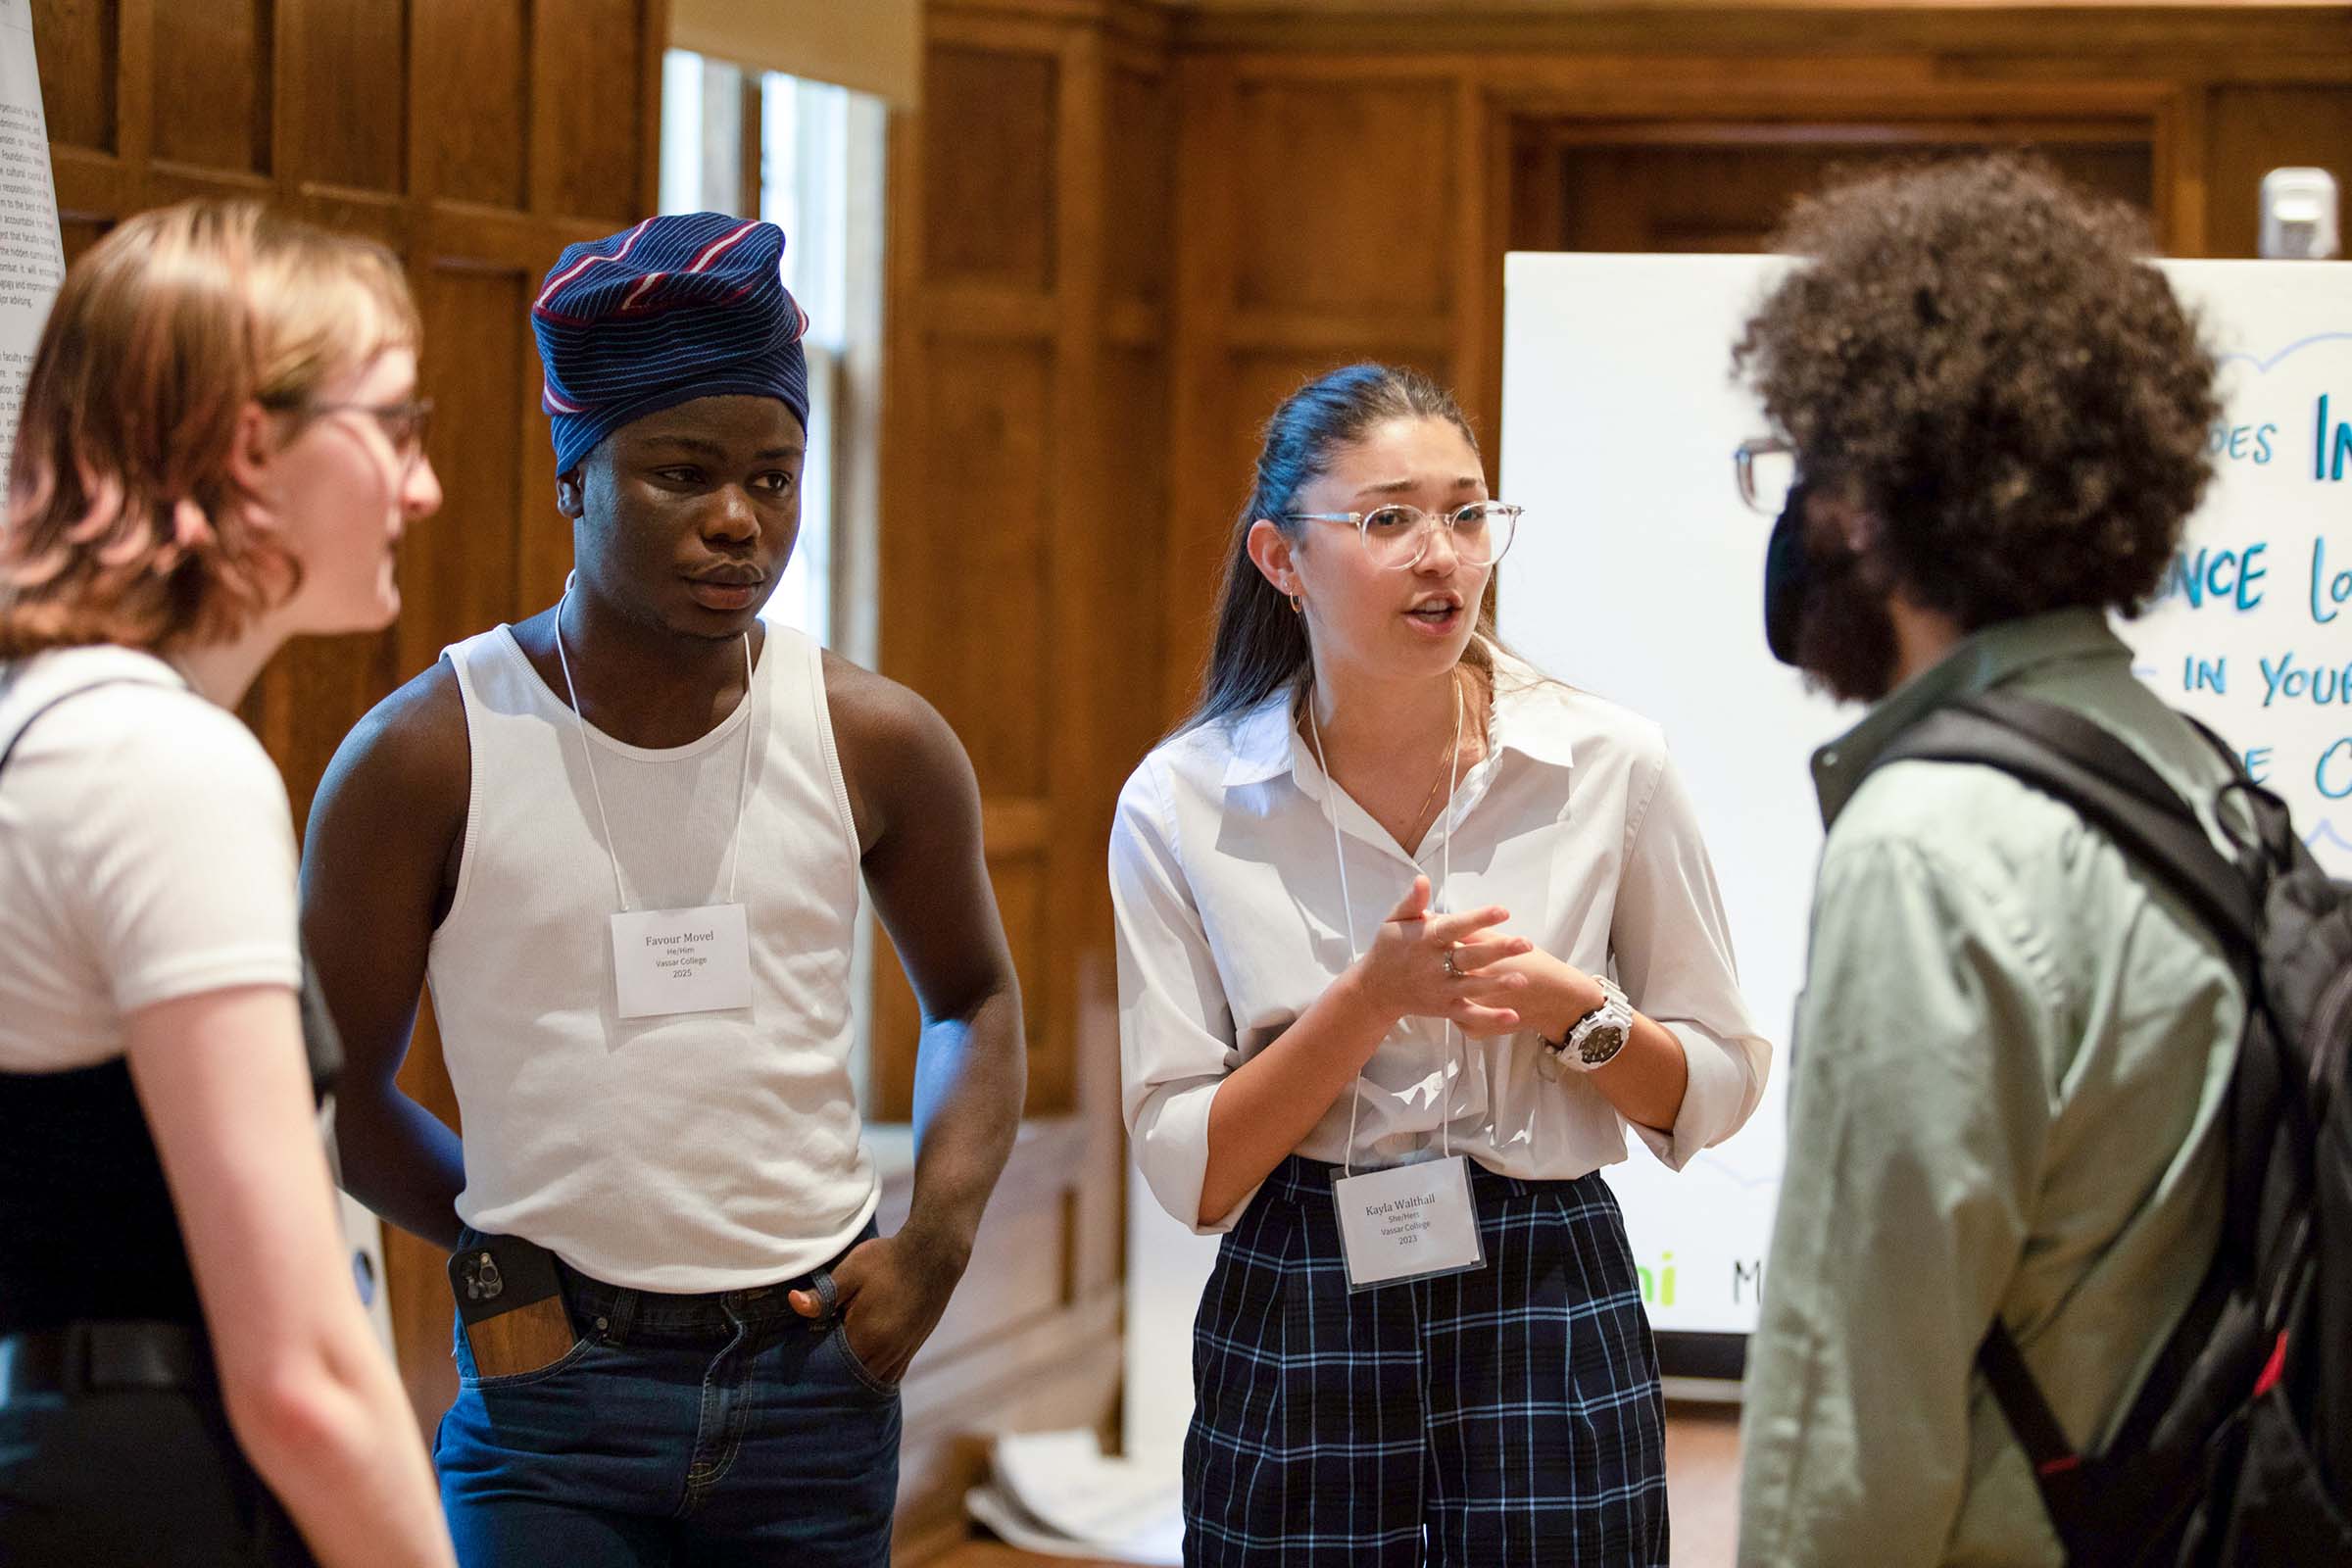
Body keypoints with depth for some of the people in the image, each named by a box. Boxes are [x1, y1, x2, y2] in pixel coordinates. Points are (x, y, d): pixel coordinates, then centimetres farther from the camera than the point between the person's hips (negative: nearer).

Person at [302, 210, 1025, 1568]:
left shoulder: (879, 745, 1)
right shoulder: (429, 757, -6)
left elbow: (976, 998, 17)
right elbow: (334, 1084, 4)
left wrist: (938, 1240, 4)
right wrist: (501, 1244, 2)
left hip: (818, 1378, 3)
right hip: (555, 1390, -2)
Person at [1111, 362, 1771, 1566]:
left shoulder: (1609, 765, -3)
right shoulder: (1183, 805, -4)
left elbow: (1717, 1089, 5)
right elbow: (1188, 1174, -7)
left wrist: (1573, 1011, -14)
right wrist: (1372, 1000, -19)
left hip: (1548, 1321, 0)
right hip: (1296, 1345, 0)